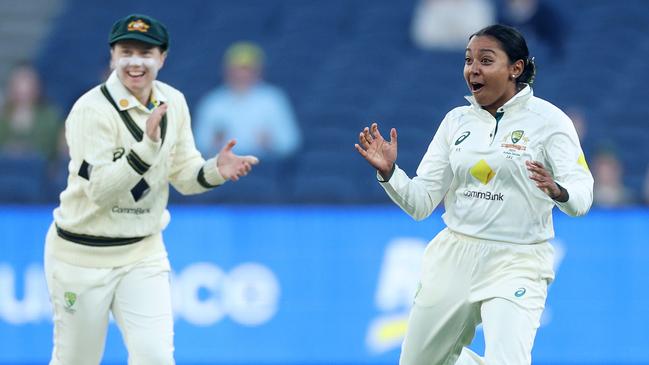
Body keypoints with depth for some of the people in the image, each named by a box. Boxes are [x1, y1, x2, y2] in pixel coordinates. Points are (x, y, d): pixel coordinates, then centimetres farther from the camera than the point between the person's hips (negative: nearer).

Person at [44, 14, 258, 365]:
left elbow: (184, 175, 8)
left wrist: (215, 170, -13)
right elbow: (99, 190, -25)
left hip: (144, 254, 4)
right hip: (83, 254, -4)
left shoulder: (173, 102, 2)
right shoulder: (91, 110, -18)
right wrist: (147, 147, -36)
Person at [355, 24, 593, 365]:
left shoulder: (548, 119, -6)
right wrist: (388, 172, -12)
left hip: (517, 263, -5)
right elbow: (421, 203, 6)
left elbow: (581, 196, -16)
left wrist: (558, 191, -38)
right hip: (453, 260, 5)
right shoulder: (457, 120, 7)